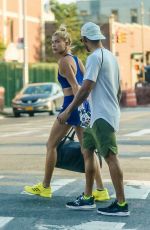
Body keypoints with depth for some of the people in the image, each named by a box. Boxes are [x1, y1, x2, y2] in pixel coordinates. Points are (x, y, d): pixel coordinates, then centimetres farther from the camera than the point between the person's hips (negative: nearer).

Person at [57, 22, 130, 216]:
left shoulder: (94, 57, -13)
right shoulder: (110, 56, 15)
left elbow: (86, 88, -20)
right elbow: (118, 89, 20)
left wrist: (68, 111, -16)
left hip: (102, 116, -10)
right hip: (98, 115, 10)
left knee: (110, 157, -8)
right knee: (87, 151, 14)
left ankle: (121, 204, -5)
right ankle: (87, 198, 18)